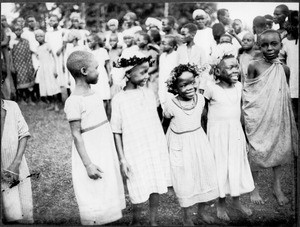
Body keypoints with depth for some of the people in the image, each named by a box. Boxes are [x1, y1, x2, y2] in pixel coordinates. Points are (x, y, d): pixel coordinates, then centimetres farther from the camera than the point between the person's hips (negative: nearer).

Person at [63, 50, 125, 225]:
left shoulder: (94, 94, 5)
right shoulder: (74, 101, -19)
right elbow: (76, 135, -17)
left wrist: (114, 155, 17)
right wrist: (88, 164, -18)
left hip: (107, 153, 8)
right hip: (91, 156, -8)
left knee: (108, 194, 17)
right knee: (94, 199, 3)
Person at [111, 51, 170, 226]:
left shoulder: (149, 94, 0)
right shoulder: (118, 100, -11)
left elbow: (157, 122, 9)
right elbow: (117, 132, -6)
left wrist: (164, 147, 11)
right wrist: (122, 159, -8)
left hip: (156, 150, 4)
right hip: (135, 153, -3)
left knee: (156, 187, 10)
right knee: (138, 191, 6)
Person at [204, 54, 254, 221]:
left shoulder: (239, 86, 0)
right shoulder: (212, 89, -16)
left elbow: (239, 108, 10)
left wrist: (242, 131, 12)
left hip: (236, 132, 5)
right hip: (218, 133, -5)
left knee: (237, 164, 13)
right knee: (221, 165, 5)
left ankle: (237, 200, 31)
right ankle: (221, 204, 23)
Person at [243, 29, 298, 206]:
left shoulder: (285, 69, 1)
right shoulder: (254, 66, -8)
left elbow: (286, 95, 10)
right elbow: (248, 93, -4)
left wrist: (289, 117, 11)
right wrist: (246, 115, -8)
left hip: (278, 116, 3)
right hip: (258, 117, -3)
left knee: (281, 149, 10)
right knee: (256, 151, 5)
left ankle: (277, 187, 28)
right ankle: (255, 187, 24)